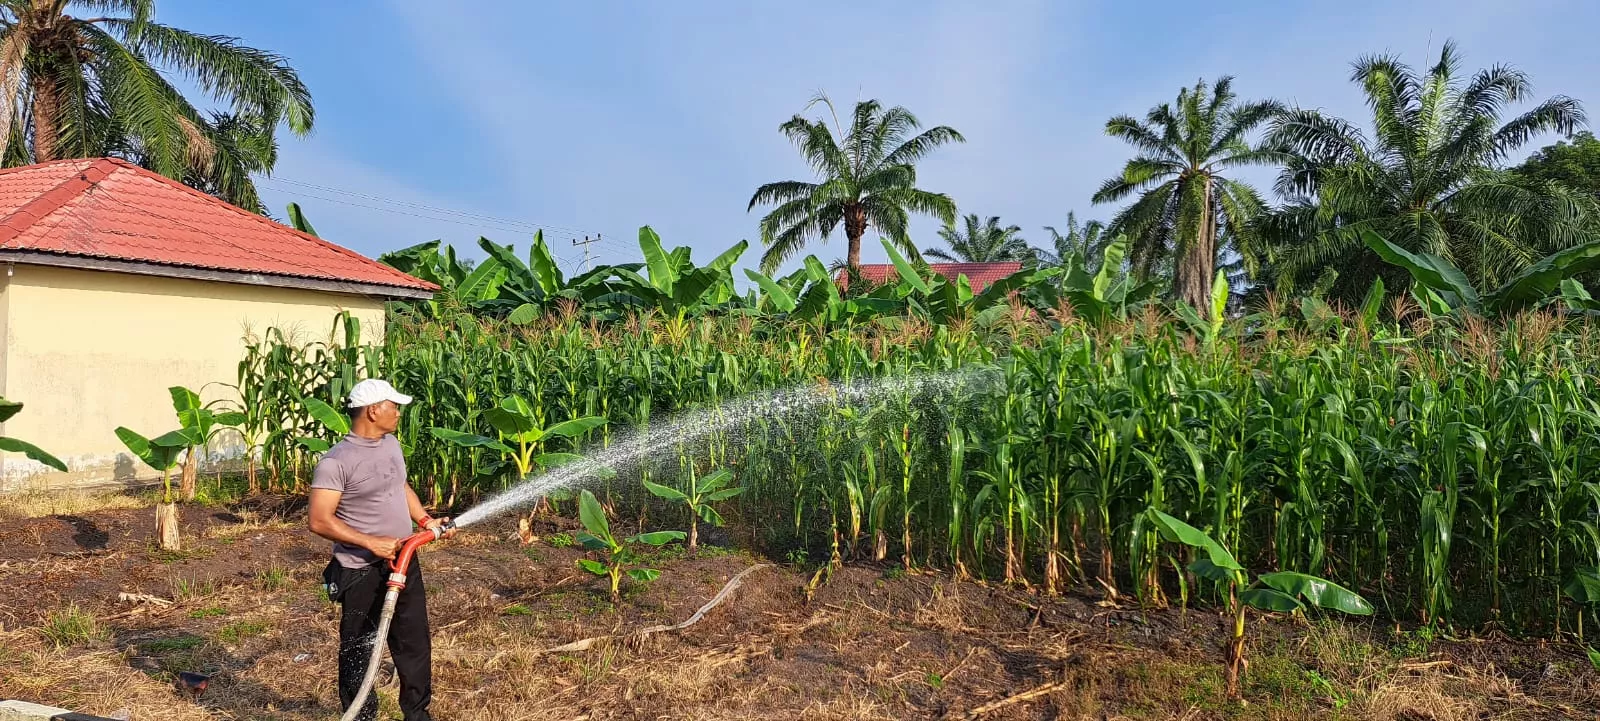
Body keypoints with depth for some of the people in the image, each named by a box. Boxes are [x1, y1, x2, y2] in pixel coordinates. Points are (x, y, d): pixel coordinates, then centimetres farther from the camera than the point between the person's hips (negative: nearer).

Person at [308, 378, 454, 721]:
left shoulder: (391, 444, 6)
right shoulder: (335, 461, -19)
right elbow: (320, 521, -21)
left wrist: (426, 520, 9)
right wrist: (371, 542, -23)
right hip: (362, 573, -7)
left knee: (415, 642, 16)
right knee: (358, 651, 9)